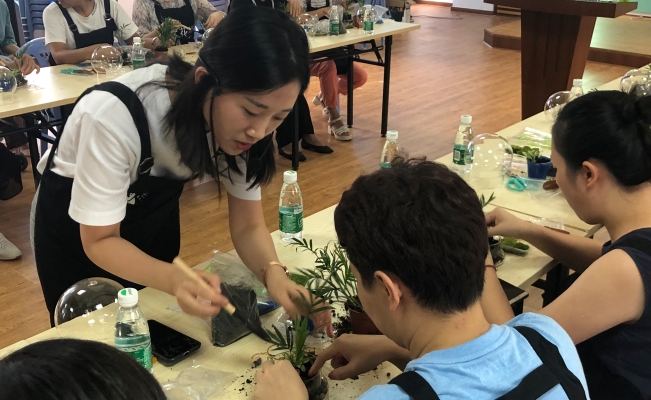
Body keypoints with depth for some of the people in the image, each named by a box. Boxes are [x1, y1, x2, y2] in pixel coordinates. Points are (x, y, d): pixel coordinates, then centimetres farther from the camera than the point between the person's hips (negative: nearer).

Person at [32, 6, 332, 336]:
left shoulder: (241, 123, -25)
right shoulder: (115, 114, -38)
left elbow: (247, 225, -17)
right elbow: (100, 241, -30)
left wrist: (273, 272, -38)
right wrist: (175, 280, -48)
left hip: (153, 211, 4)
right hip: (77, 227, -3)